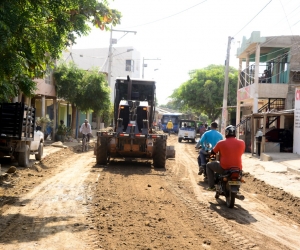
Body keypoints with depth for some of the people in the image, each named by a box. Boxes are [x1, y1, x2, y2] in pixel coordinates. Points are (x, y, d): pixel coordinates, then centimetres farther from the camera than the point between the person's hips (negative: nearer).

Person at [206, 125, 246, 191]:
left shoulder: (221, 143, -7)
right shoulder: (242, 143, -1)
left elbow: (213, 152, 7)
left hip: (224, 168, -3)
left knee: (209, 165, 22)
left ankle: (211, 186, 15)